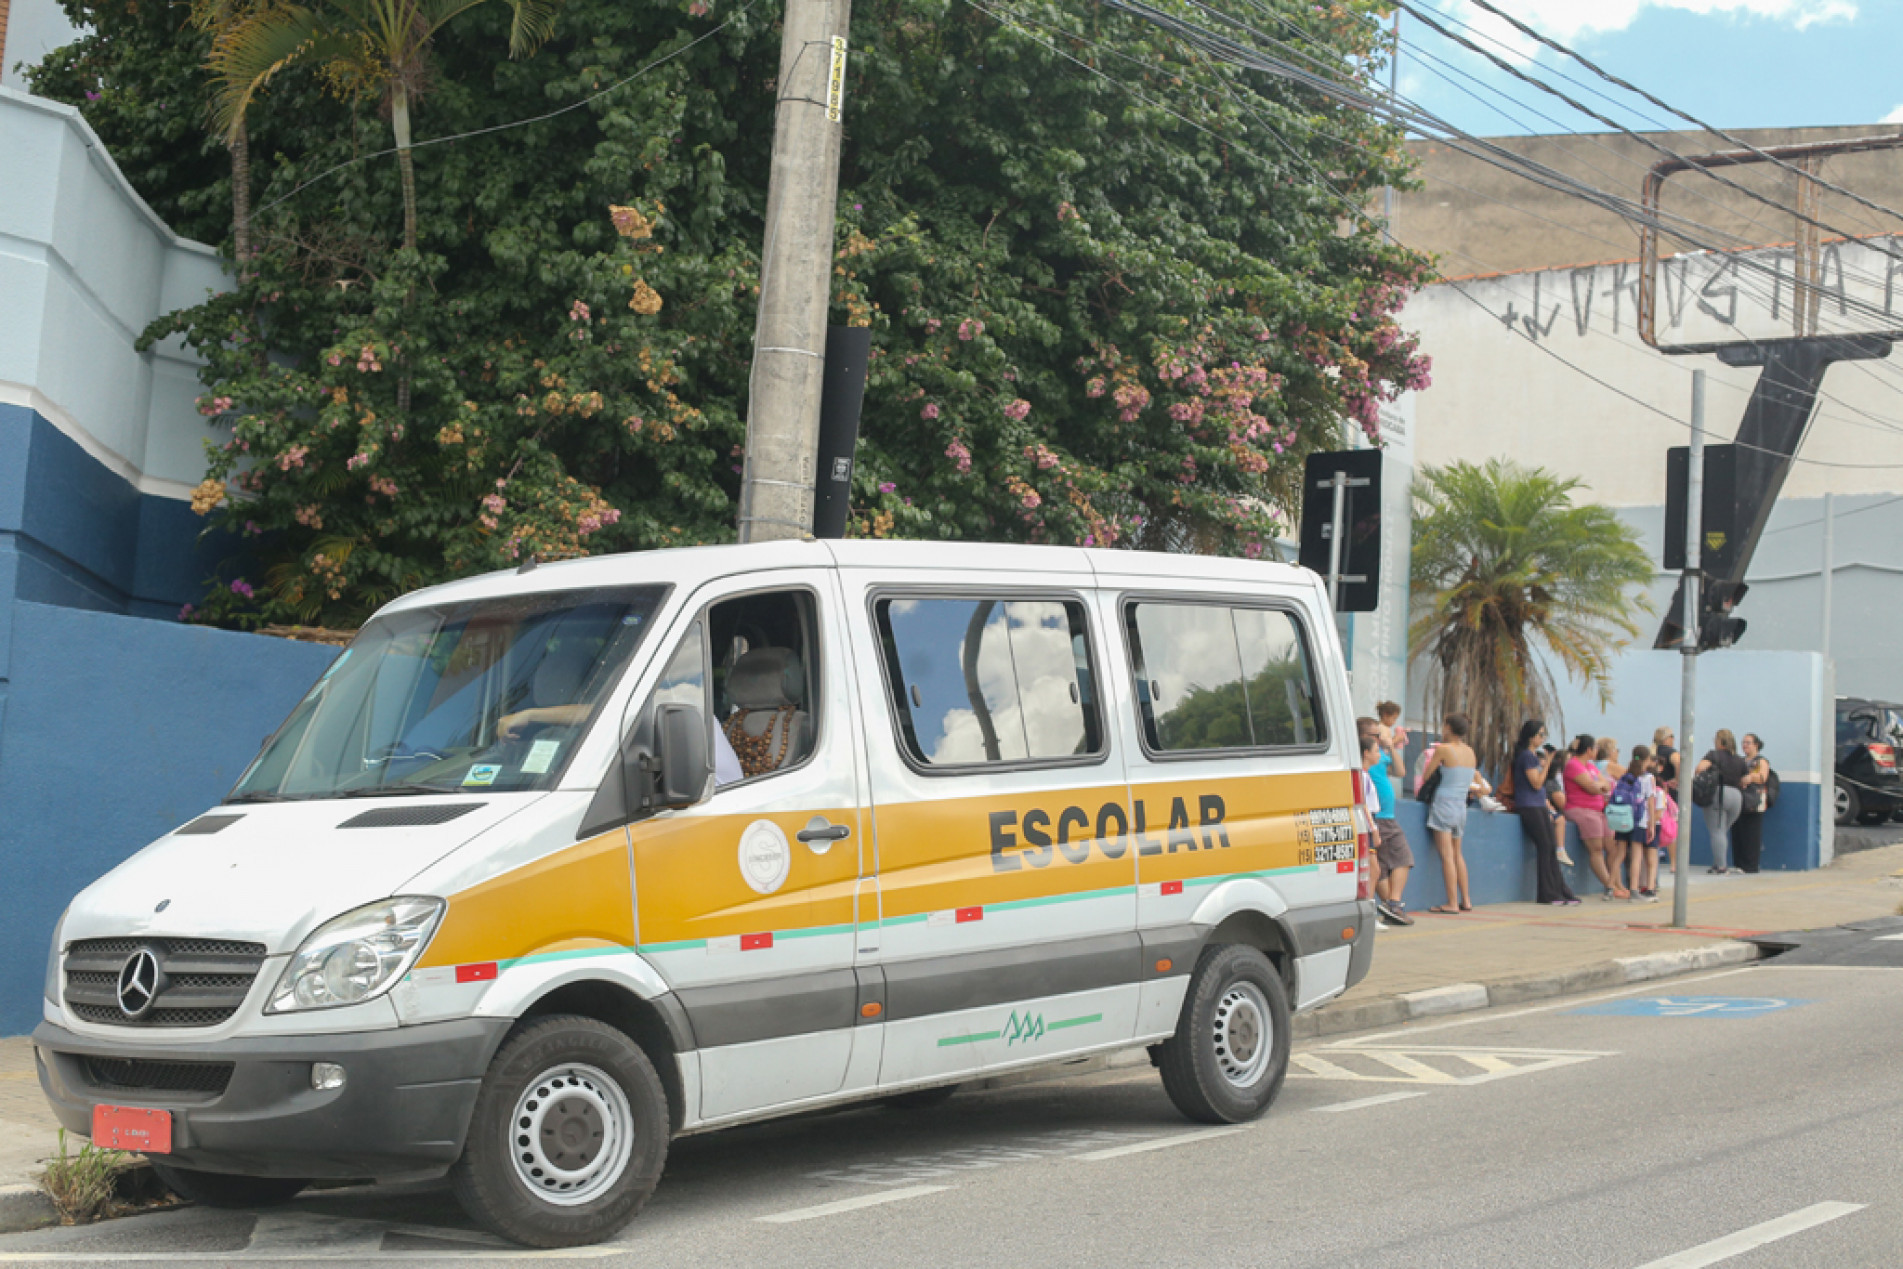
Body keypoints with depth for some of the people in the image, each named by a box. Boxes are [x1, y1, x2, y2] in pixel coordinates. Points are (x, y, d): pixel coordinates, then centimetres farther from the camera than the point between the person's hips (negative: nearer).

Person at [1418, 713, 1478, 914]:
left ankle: (1452, 903, -9)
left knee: (1446, 854, -7)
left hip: (1444, 803, -7)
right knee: (1457, 854, 17)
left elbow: (1425, 775, -2)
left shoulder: (1443, 749, -10)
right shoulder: (1470, 752, 8)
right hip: (1461, 806, 7)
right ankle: (1466, 901, 17)